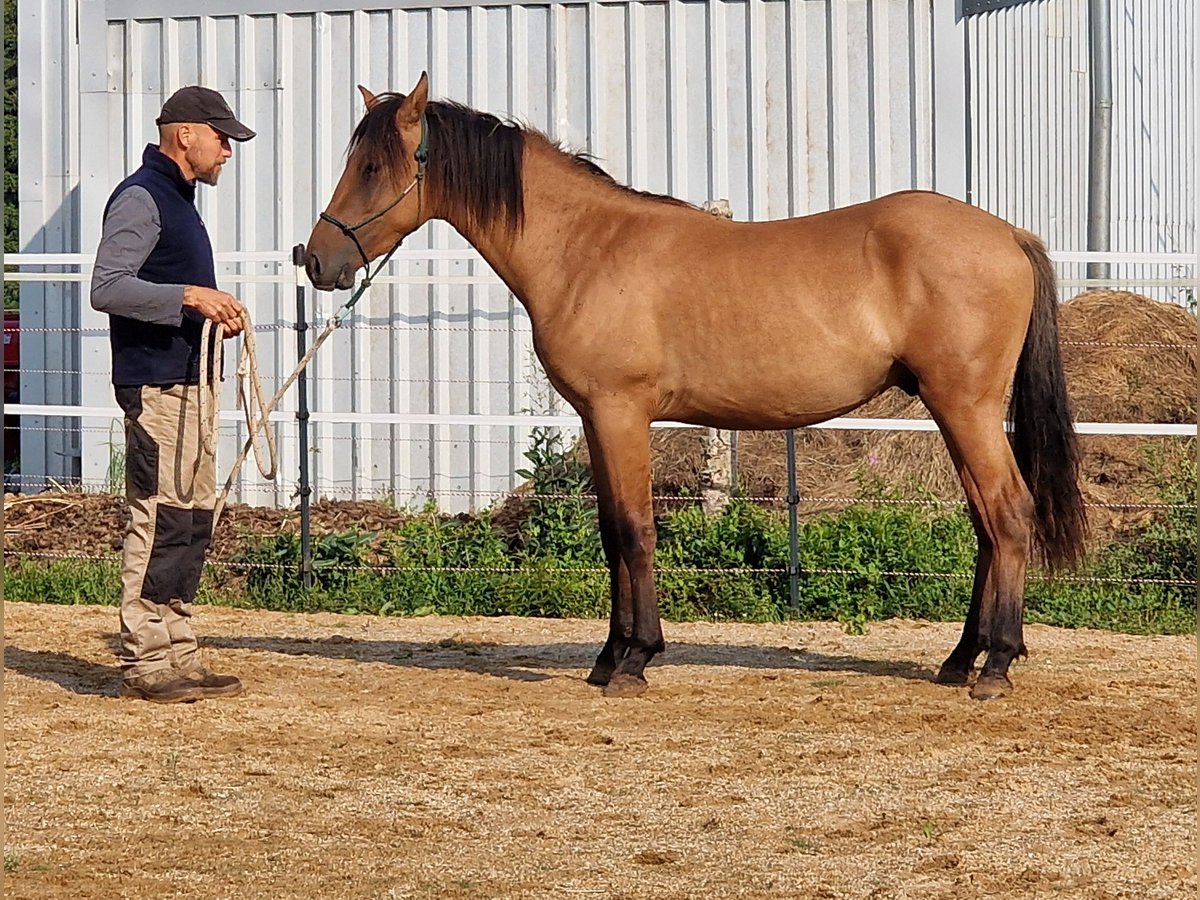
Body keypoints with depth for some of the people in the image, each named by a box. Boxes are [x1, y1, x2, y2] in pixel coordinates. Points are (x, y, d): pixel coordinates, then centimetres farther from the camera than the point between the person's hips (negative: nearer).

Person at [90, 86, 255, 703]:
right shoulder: (140, 199, -11)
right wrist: (189, 297, -24)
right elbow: (107, 288, -20)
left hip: (187, 383, 10)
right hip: (155, 386, -10)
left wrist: (214, 312, 9)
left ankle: (177, 656, 17)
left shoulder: (179, 200, 20)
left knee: (192, 519, 11)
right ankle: (144, 665, -7)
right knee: (160, 519, -10)